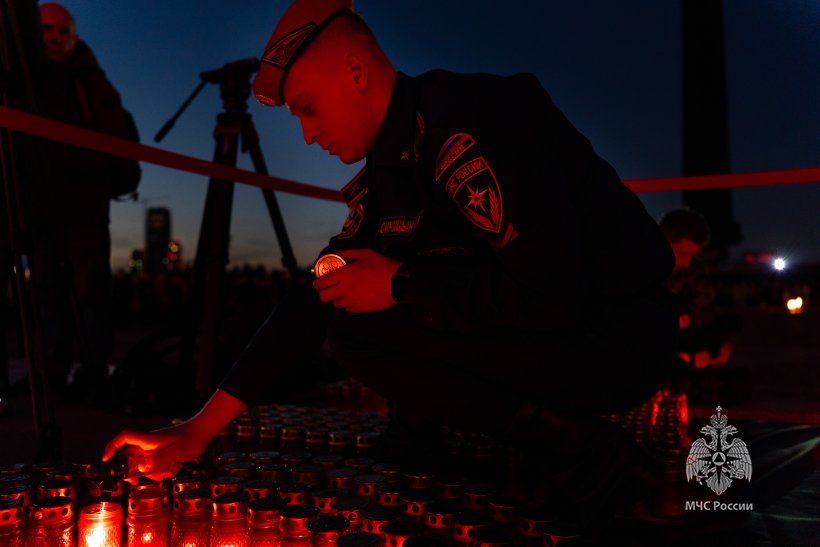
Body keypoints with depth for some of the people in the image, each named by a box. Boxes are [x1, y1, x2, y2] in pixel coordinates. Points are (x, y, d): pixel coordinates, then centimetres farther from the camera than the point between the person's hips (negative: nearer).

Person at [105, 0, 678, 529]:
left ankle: (586, 453, -12)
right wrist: (198, 430, 3)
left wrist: (397, 285, -15)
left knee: (362, 327, -20)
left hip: (618, 336, -8)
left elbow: (549, 293, -28)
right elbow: (313, 299, 6)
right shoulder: (386, 173, 8)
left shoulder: (469, 120, -20)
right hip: (539, 330, 9)